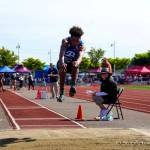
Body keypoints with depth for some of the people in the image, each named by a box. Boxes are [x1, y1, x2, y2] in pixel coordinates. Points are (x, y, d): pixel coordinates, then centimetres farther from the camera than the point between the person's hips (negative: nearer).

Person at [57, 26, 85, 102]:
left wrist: (77, 62, -65)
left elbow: (80, 56, -40)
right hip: (63, 63, -1)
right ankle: (61, 93, -29)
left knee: (75, 65, -34)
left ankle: (72, 86, -31)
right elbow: (62, 53, -41)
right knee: (63, 68, -34)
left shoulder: (81, 46, -21)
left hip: (72, 64, 1)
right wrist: (62, 62, -62)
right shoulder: (65, 42, -23)